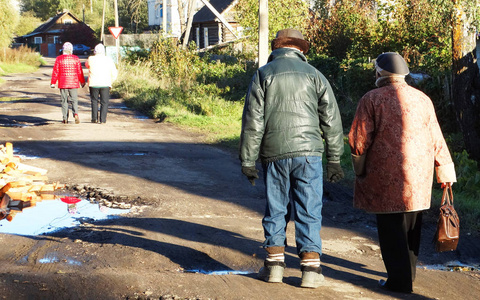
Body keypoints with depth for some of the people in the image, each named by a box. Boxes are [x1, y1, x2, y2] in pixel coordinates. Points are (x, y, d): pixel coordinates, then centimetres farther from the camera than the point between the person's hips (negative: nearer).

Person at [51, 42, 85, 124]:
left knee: (64, 101, 7)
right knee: (74, 100, 5)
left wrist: (53, 83, 5)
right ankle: (75, 114, -20)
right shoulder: (76, 58, 0)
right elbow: (80, 72, 3)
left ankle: (65, 118, 6)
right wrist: (82, 82, 14)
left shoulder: (59, 59, -2)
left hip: (63, 83, 0)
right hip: (74, 83, 0)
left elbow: (55, 72, -1)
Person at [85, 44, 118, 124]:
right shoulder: (109, 60, 2)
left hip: (93, 84, 0)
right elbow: (114, 74, 4)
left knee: (94, 101, 13)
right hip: (105, 84, 0)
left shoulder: (91, 59, -2)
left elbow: (87, 65, 22)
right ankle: (103, 119, 0)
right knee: (104, 102, 6)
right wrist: (110, 82, 16)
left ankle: (94, 118, 6)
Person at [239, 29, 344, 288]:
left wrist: (247, 160, 2)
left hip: (274, 154, 0)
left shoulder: (263, 75, 5)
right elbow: (331, 119, 5)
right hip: (308, 152, 0)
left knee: (275, 209, 11)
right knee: (309, 211, 3)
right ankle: (310, 267, 0)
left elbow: (252, 121, -1)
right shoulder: (313, 74, 7)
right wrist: (334, 158, 11)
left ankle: (274, 264, 13)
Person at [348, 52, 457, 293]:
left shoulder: (371, 99, -5)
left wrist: (360, 170, 6)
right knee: (411, 227, 15)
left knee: (392, 230, 1)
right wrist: (445, 172, 17)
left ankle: (400, 280, 1)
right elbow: (436, 140, 10)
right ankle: (408, 275, 24)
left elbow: (359, 140, -8)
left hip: (385, 178, -4)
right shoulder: (423, 99, 8)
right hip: (419, 178, 5)